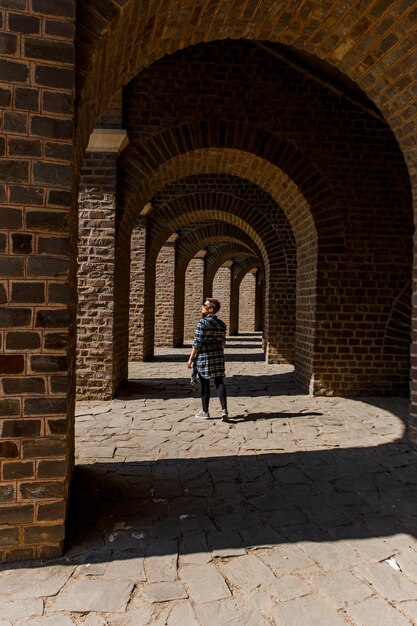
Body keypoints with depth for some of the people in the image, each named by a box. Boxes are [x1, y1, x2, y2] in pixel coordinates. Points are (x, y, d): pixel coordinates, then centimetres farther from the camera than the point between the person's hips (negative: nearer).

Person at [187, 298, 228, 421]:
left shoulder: (203, 322, -13)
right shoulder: (221, 324, 7)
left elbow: (197, 343, -14)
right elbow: (222, 342, 11)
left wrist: (191, 358, -8)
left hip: (204, 356, -5)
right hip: (218, 355, 5)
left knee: (204, 384, 5)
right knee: (219, 382, 5)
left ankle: (205, 412, 16)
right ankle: (224, 410, -5)